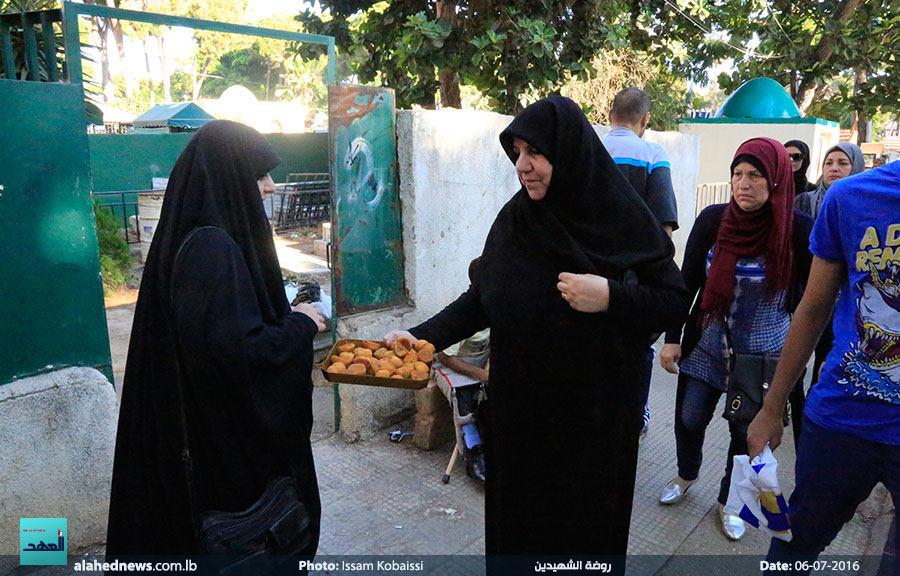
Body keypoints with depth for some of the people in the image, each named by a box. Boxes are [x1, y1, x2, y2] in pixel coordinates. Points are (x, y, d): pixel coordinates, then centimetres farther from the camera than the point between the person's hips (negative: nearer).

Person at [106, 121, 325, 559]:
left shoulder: (202, 239, 5)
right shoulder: (213, 248, -25)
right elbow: (238, 349, -30)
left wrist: (287, 315, 8)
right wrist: (299, 326, -16)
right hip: (231, 435, -9)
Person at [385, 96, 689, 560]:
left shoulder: (621, 218, -9)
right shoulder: (514, 218, -1)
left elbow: (675, 302, -5)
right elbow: (480, 299, 0)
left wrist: (610, 297, -20)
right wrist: (423, 335, -13)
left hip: (595, 412, -2)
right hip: (520, 404, 3)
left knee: (586, 526, 11)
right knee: (517, 518, 13)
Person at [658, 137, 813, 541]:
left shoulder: (799, 231, -13)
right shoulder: (712, 220, -9)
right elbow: (687, 281, -2)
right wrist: (672, 338, -2)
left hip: (765, 354, -1)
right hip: (707, 344, 2)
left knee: (749, 433, 9)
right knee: (689, 419, 11)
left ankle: (729, 501, 35)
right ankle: (687, 474, 43)